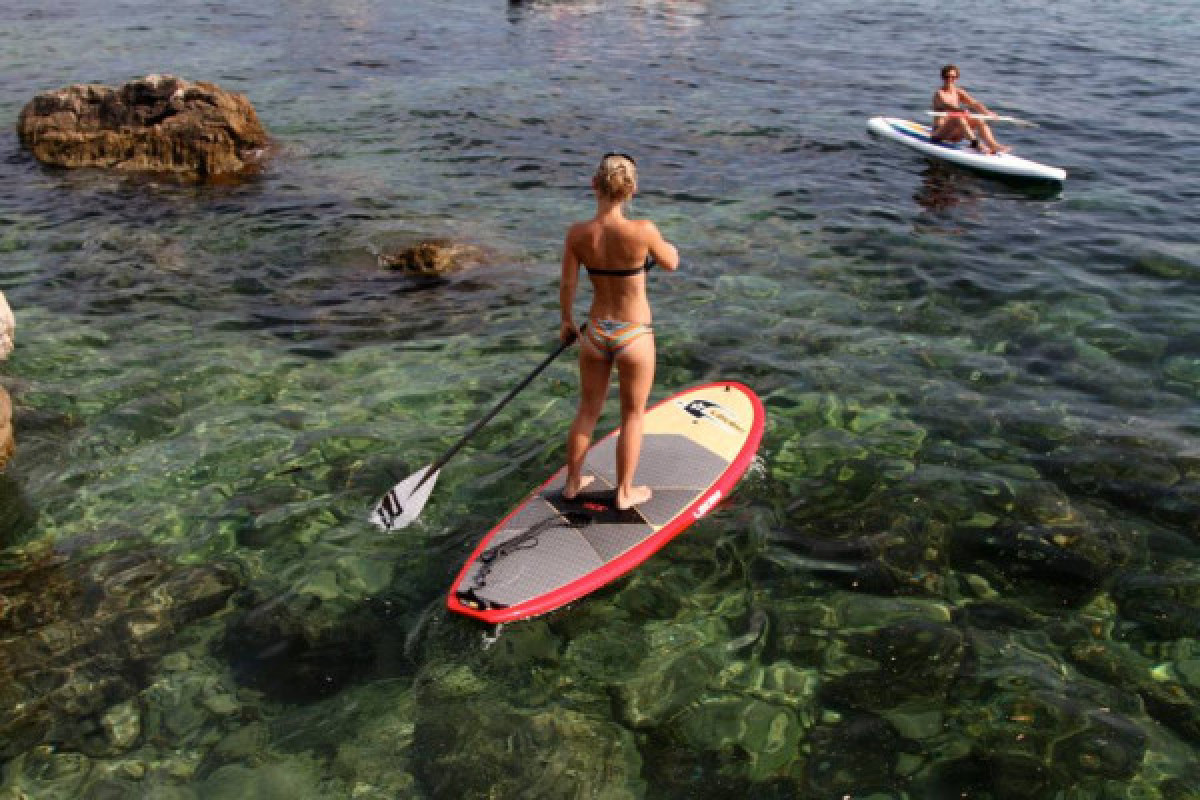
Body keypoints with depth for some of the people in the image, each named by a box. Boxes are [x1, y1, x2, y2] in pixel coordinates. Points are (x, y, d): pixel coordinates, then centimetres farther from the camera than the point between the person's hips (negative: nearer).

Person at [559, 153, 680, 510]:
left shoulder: (577, 233, -13)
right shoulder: (642, 230, -23)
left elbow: (567, 286, -1)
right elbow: (671, 263, -4)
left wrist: (567, 321, 16)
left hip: (595, 333, 4)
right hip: (634, 336, -3)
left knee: (587, 411, 23)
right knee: (632, 416, 17)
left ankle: (573, 482, 38)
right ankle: (625, 492, 30)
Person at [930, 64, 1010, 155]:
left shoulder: (959, 92, 12)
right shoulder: (939, 94, -7)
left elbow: (974, 103, 0)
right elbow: (946, 105, -29)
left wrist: (986, 112, -20)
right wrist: (962, 110, -47)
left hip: (954, 134, 7)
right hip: (939, 133, -7)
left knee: (979, 121, -13)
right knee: (958, 118, -32)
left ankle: (993, 146, -31)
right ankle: (975, 143, -45)